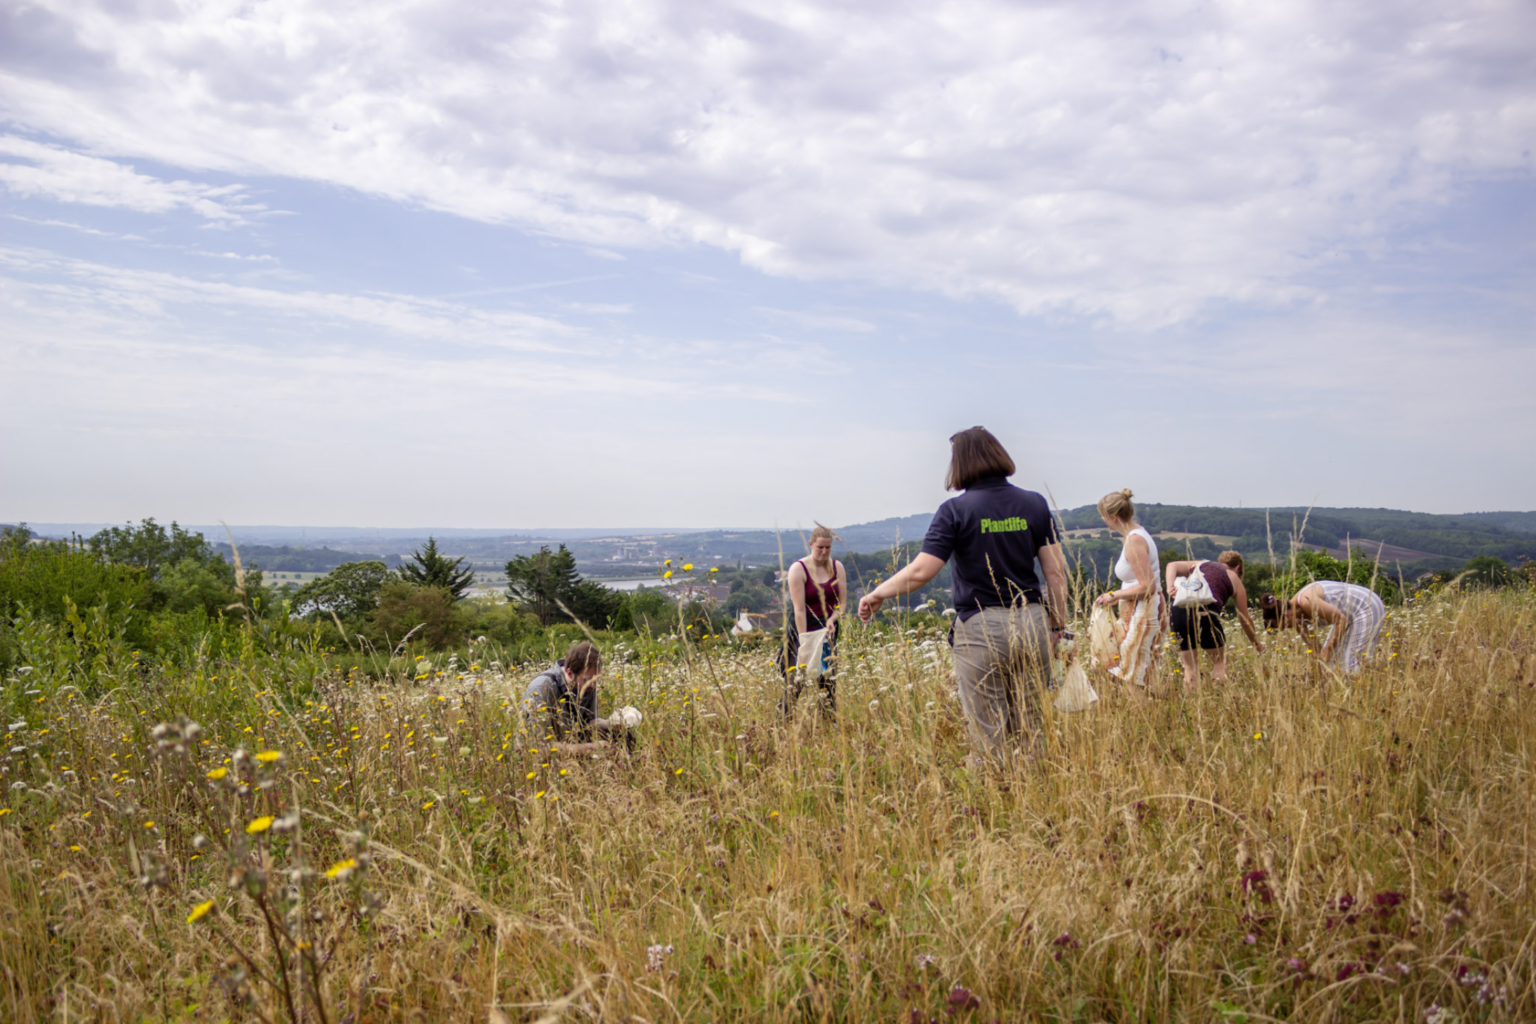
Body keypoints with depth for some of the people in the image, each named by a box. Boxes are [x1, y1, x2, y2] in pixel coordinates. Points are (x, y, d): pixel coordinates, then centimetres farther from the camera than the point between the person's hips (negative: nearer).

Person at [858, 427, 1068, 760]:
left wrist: (877, 594, 3)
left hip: (981, 627, -4)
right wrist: (1056, 627, 11)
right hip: (1032, 621, 4)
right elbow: (1056, 572, 3)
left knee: (988, 735, 4)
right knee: (1032, 729, 12)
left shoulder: (956, 510, -7)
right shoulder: (1034, 504, 5)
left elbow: (921, 571, -11)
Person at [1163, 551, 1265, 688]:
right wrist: (1256, 644, 39)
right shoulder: (1234, 579, 22)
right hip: (1205, 613, -3)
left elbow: (1172, 565, 11)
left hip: (1178, 612, 3)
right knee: (1220, 661, 19)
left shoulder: (1199, 565, 29)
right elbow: (1245, 619, 27)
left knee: (1190, 668, 17)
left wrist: (1170, 588, -1)